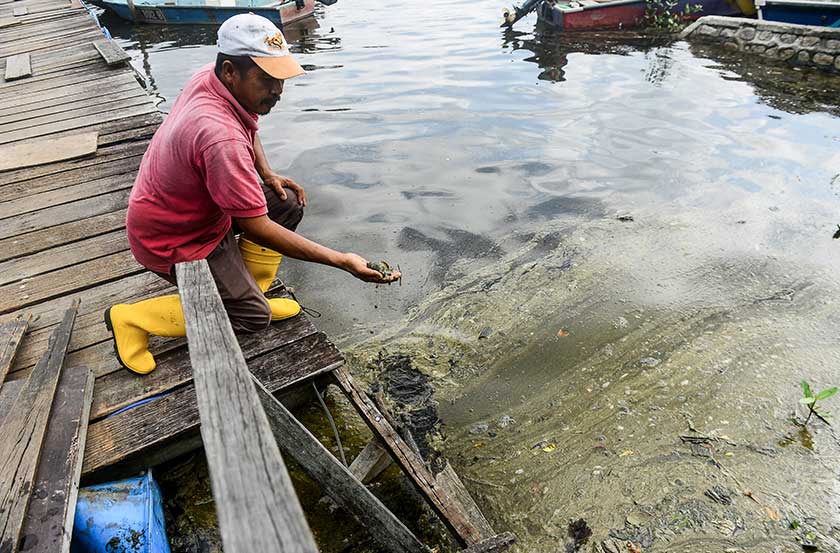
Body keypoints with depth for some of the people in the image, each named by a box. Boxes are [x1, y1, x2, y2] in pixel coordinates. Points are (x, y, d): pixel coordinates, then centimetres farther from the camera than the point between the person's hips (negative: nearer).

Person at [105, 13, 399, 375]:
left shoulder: (210, 76, -10)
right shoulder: (220, 138, -38)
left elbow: (249, 132, 13)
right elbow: (257, 229, -34)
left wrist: (267, 175, -4)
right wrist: (344, 262, -35)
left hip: (198, 203, 9)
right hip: (171, 239, -8)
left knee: (288, 204, -3)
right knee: (254, 318, -7)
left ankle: (248, 292, 10)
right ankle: (130, 319, 6)